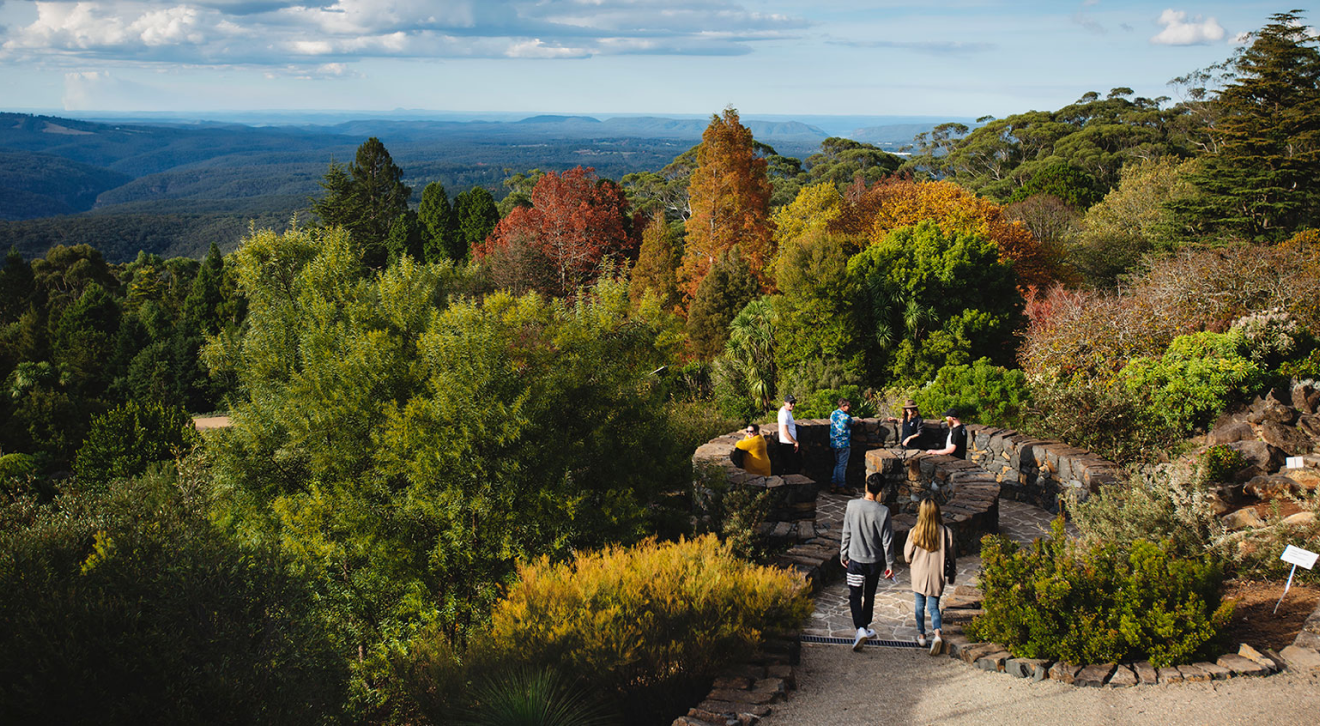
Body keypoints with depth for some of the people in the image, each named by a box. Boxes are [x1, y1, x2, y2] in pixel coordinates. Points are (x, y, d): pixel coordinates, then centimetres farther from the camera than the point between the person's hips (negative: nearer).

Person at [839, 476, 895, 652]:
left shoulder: (852, 505, -11)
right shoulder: (883, 511, -14)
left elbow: (847, 533, -2)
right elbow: (887, 540, -8)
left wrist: (843, 554, 11)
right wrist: (889, 564, 2)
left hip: (855, 558, -1)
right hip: (875, 560, 1)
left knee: (854, 596, 3)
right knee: (869, 595, 18)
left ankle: (860, 629, -15)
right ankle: (865, 627, 32)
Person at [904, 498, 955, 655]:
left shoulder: (915, 532, -14)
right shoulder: (946, 532, -11)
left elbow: (907, 556, -6)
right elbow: (950, 556, -1)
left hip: (919, 574, -1)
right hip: (937, 576, 1)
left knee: (920, 606, 17)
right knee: (934, 606, 10)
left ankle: (921, 635, 26)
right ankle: (937, 634, -11)